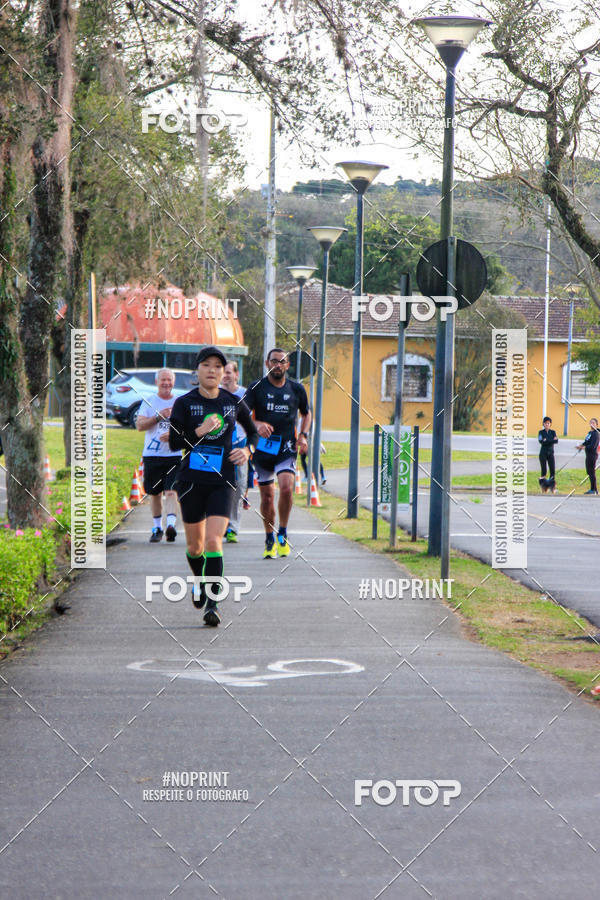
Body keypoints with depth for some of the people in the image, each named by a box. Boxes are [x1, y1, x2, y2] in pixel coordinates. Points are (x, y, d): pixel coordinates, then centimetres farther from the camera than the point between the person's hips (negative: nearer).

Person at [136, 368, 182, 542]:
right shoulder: (149, 402, 5)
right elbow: (140, 425, -6)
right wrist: (159, 416, -16)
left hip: (174, 455, -1)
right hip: (152, 455, 1)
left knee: (171, 492, -16)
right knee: (154, 494, 10)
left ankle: (171, 525, -28)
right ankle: (157, 528, 24)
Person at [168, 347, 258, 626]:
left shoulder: (234, 403, 4)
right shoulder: (184, 403, -2)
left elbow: (253, 432, 20)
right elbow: (174, 443, -7)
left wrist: (247, 449, 0)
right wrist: (200, 431, -20)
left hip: (222, 482, 0)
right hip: (191, 480, 1)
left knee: (213, 540, -15)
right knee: (194, 544, 11)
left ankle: (212, 604, -17)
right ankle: (199, 581, 42)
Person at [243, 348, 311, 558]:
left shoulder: (297, 389, 7)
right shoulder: (257, 387, 1)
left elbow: (306, 413, 23)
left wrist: (303, 435, 6)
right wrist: (257, 425, -25)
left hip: (287, 448, 0)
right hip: (263, 448, 0)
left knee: (286, 488, -21)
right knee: (267, 496, 5)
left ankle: (283, 533, -2)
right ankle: (270, 540, 22)